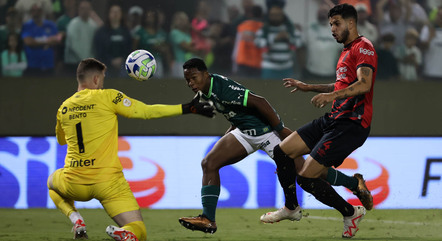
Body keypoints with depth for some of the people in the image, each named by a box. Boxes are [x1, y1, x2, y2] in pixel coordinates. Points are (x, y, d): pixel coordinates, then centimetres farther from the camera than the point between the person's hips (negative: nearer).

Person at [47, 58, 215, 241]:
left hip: (74, 184, 3)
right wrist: (187, 108, 1)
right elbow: (147, 112, -3)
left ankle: (76, 220, 9)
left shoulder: (64, 109, 9)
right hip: (108, 183, -3)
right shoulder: (107, 97, -3)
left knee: (53, 180, 38)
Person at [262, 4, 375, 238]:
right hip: (333, 119, 10)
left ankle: (350, 214, 4)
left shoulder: (363, 47, -10)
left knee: (306, 177, -15)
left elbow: (364, 84, -26)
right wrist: (309, 87, 35)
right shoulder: (346, 51, 23)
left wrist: (331, 95, -38)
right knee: (282, 152, 4)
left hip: (351, 124, -10)